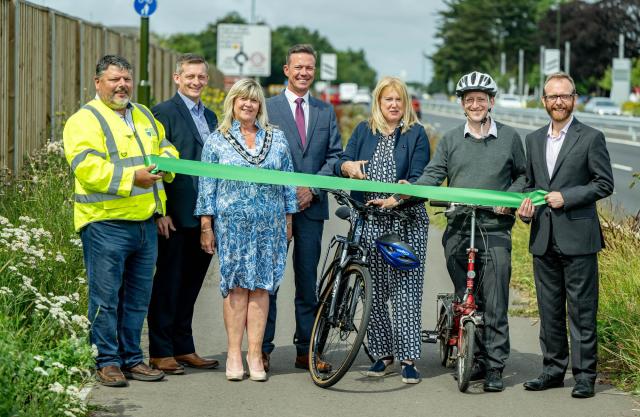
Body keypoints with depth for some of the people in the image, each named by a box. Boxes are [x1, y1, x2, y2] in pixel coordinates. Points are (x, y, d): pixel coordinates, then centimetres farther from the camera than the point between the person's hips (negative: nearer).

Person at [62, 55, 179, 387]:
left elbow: (165, 147, 26)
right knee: (106, 296, -2)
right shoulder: (85, 120, -5)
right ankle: (107, 361, 7)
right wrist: (132, 178, -24)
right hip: (106, 224, -7)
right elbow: (87, 167, -17)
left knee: (138, 297, 12)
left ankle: (131, 358, 21)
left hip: (145, 223, 7)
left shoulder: (144, 115, 19)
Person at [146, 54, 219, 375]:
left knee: (190, 285, 12)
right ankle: (160, 352, 5)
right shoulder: (164, 113, -6)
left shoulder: (210, 116, 17)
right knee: (168, 284, -1)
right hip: (176, 216, -7)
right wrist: (160, 211, -16)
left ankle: (184, 348, 19)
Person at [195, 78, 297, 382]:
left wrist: (288, 221, 8)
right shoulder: (217, 140, 4)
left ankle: (255, 354, 5)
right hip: (232, 222, -2)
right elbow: (207, 185, 3)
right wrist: (206, 226, -1)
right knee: (236, 285, -2)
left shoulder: (277, 138, 9)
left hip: (269, 223, 2)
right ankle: (234, 354, 3)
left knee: (261, 286, 1)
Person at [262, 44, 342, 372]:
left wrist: (312, 188, -7)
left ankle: (305, 350, 11)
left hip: (312, 206, 3)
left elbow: (334, 156, 7)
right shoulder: (267, 108, 3)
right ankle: (263, 349, 4)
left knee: (307, 280, 6)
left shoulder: (326, 111, 13)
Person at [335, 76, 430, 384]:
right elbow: (340, 164, 5)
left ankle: (408, 358, -5)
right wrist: (348, 166, -18)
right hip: (369, 221, 3)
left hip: (406, 220, -3)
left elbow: (418, 178, -4)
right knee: (374, 289, 6)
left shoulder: (416, 134, 4)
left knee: (405, 288, -7)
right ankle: (382, 352, 16)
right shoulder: (364, 131, 13)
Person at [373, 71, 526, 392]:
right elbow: (432, 176, 4)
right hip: (457, 230, 2)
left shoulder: (509, 137, 7)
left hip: (495, 230, -2)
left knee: (494, 305, -5)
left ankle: (495, 368, 1)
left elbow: (523, 175, 15)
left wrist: (510, 197, -5)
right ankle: (477, 360, 16)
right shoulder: (450, 140, 11)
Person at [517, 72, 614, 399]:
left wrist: (566, 197, -13)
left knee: (581, 310, -2)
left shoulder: (591, 138, -2)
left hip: (577, 237, -5)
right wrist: (525, 207, 2)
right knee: (549, 309, 11)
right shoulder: (534, 140, 14)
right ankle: (553, 368, 20)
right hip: (543, 238, 5)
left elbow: (605, 184, -5)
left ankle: (584, 375, 4)